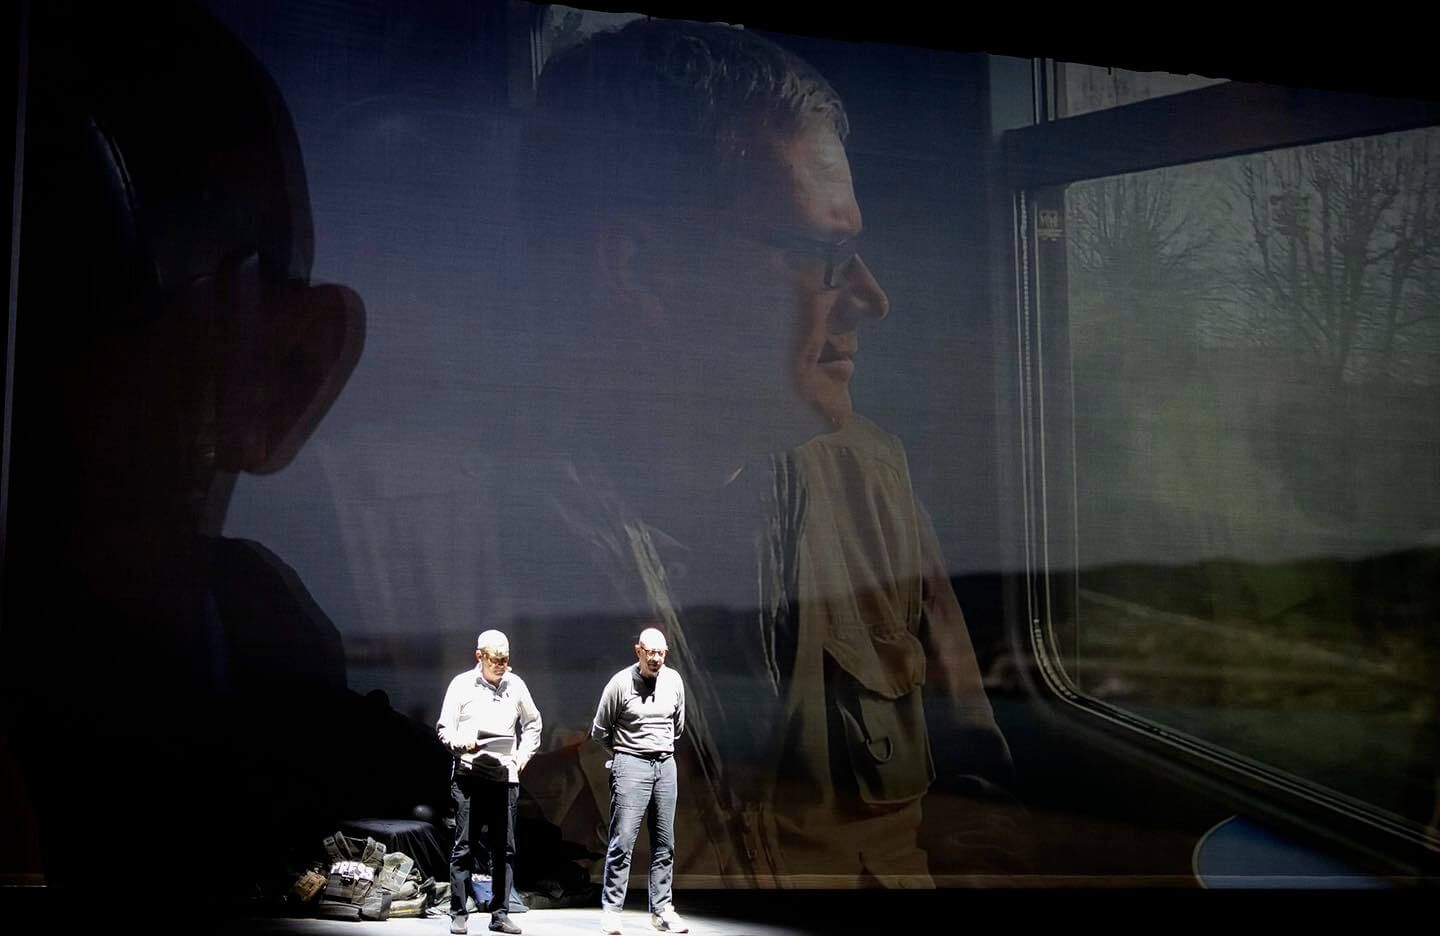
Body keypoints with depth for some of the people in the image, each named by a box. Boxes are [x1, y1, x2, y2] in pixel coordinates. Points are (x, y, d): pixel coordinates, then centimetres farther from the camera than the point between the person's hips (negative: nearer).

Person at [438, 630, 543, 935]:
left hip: (505, 777, 3)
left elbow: (532, 723, 22)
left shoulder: (515, 684, 9)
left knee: (504, 849, 4)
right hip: (468, 776, -3)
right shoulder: (462, 684, 1)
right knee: (464, 847, -2)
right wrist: (461, 742, -18)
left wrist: (524, 754, 8)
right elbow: (443, 728, 2)